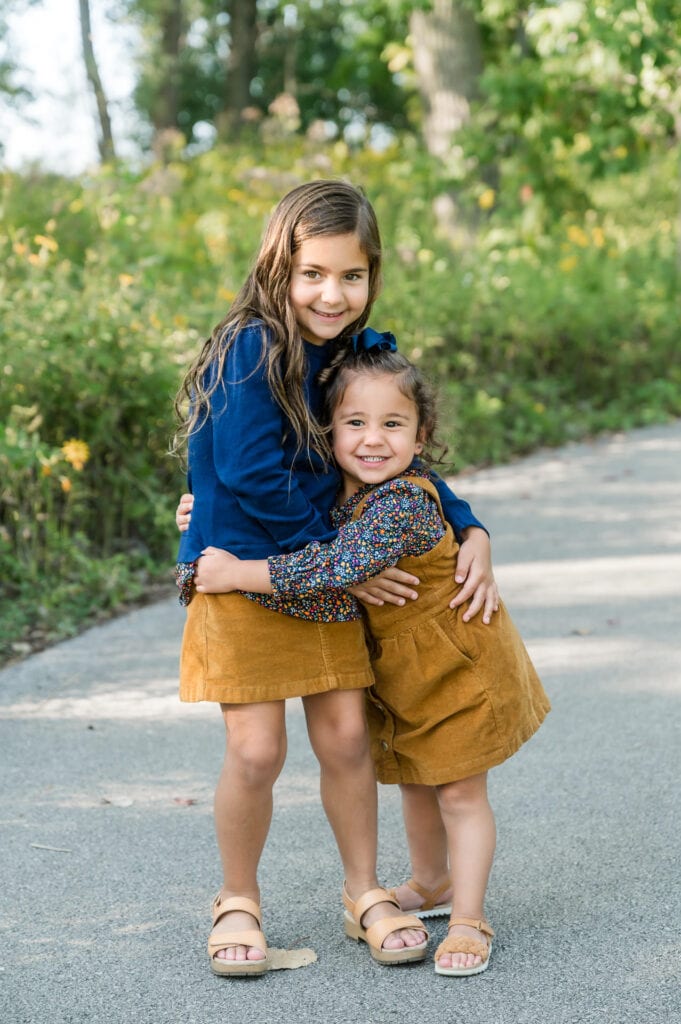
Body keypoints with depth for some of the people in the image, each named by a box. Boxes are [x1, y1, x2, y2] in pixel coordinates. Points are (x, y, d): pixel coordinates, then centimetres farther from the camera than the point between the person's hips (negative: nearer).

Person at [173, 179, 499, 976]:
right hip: (242, 576, -5)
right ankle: (237, 902, 18)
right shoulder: (251, 350, -18)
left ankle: (365, 895, 23)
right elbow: (253, 479, -22)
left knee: (346, 738, 4)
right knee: (256, 752, -5)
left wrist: (470, 531, -3)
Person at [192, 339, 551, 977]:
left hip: (458, 663, -8)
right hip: (398, 668, 8)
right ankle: (433, 885, 41)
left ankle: (469, 921, 10)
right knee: (414, 782, 21)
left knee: (460, 792, -1)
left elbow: (338, 569, -44)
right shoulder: (337, 492, -7)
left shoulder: (403, 500, -32)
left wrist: (236, 574, -39)